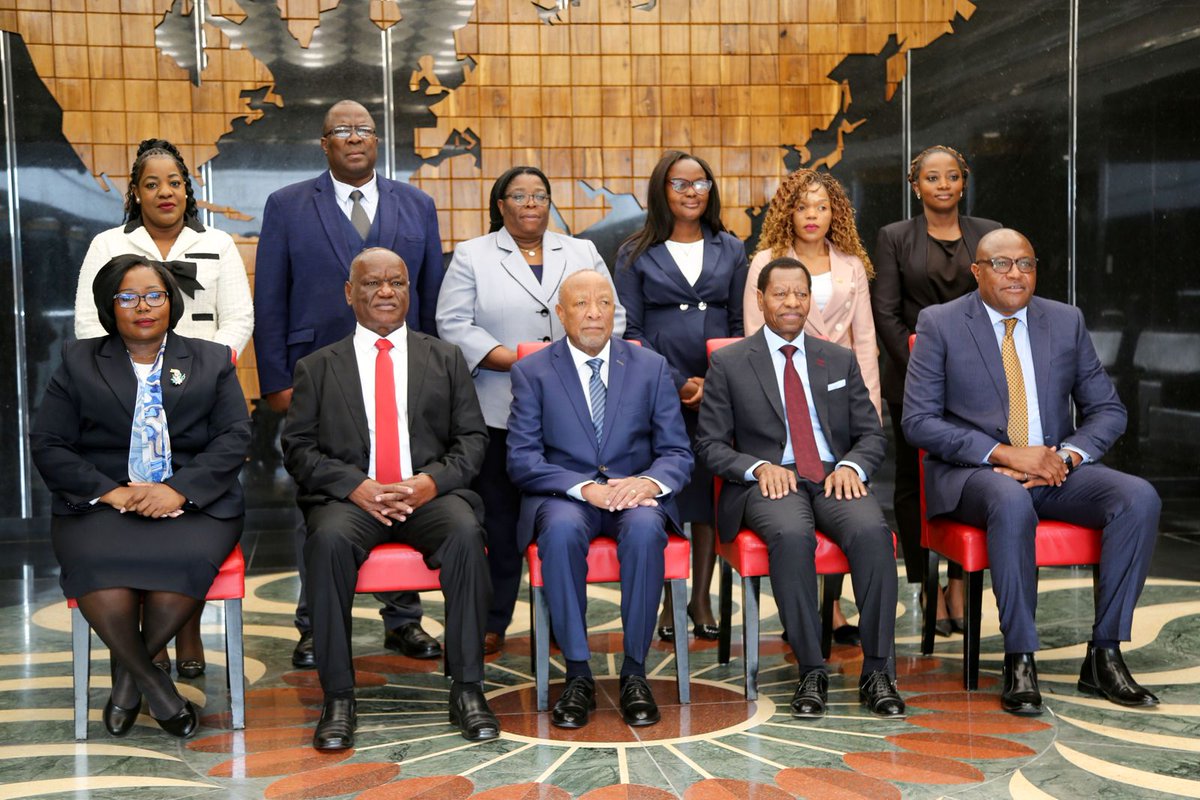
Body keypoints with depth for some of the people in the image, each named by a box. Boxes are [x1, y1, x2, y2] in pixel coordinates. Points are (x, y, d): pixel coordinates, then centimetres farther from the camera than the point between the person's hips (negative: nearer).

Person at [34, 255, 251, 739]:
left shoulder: (212, 361, 16)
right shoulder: (78, 362, 16)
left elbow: (234, 439, 4)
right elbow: (48, 445, 6)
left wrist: (179, 490, -13)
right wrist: (109, 492, -11)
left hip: (193, 501, 0)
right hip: (100, 504, 0)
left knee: (183, 564, -33)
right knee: (100, 568, -34)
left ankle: (127, 675, -5)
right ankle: (151, 681, -11)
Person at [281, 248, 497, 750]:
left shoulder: (446, 359, 17)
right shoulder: (317, 368, 15)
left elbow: (472, 438, 10)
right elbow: (298, 448, 6)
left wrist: (433, 480, -10)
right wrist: (355, 487, -12)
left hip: (430, 493, 1)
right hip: (348, 497, 0)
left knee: (466, 533, -32)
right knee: (330, 540, -34)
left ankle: (467, 689, -23)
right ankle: (338, 698, -24)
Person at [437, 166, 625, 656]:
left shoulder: (583, 254, 16)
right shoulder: (472, 257, 8)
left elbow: (611, 315, 12)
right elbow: (454, 325, -3)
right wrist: (516, 361, -13)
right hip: (500, 410, -2)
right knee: (500, 516, 0)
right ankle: (493, 622, 9)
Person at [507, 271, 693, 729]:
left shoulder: (651, 368, 9)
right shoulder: (532, 372, 5)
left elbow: (678, 453, 6)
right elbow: (522, 460, -4)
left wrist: (650, 481, -18)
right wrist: (585, 487, -21)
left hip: (634, 492, 1)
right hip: (562, 496, -1)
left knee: (644, 529, -34)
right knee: (562, 529, -35)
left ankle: (634, 674, -21)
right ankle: (577, 675, -24)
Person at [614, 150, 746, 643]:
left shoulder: (730, 250, 13)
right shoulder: (636, 254, 6)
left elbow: (740, 325, 12)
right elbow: (629, 330, 2)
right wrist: (677, 382, -7)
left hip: (719, 393, 2)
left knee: (711, 492, 3)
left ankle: (702, 599, 13)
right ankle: (667, 603, 6)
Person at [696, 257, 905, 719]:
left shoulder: (839, 360, 18)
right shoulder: (729, 364, 9)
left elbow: (872, 434, 16)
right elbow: (710, 443, 6)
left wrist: (851, 465, -6)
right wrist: (759, 467, -12)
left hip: (835, 478, 2)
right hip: (770, 483, -2)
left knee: (872, 531, -32)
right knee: (792, 536, -37)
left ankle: (878, 672, -23)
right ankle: (811, 671, -24)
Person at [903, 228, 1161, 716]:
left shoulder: (1066, 321, 11)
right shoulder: (939, 324, 0)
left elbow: (1107, 410, 13)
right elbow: (919, 421, -7)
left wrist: (1068, 456, -9)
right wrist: (1004, 454, -18)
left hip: (1054, 467, 4)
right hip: (972, 473, -4)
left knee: (1140, 498, -23)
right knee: (1012, 502, -39)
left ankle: (1104, 655, -16)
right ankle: (1020, 662, -27)